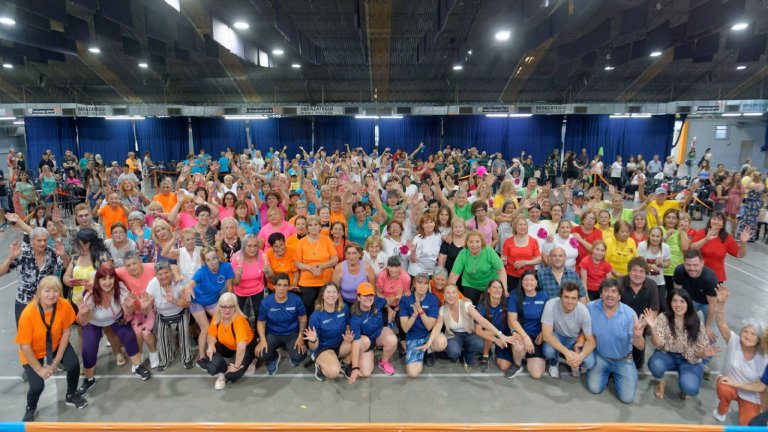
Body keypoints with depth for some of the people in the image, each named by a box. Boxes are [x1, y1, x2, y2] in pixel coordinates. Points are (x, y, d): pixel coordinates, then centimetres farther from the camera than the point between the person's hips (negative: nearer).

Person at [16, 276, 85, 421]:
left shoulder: (64, 305, -25)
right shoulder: (28, 313, -32)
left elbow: (66, 331, -11)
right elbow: (25, 346, -23)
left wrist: (57, 360, -11)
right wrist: (39, 369, -16)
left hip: (56, 345, 2)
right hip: (33, 352, -2)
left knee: (73, 364, -19)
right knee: (37, 386, -15)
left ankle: (71, 396, 13)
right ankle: (30, 408, 23)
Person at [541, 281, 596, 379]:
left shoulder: (583, 311, -25)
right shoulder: (551, 305, -30)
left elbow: (591, 340, -17)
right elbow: (546, 334, -31)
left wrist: (581, 356, -37)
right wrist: (566, 352, -43)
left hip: (576, 339, 1)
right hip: (556, 337, -1)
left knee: (590, 363, -25)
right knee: (548, 350, -34)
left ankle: (574, 364, 12)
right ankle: (554, 363, 4)